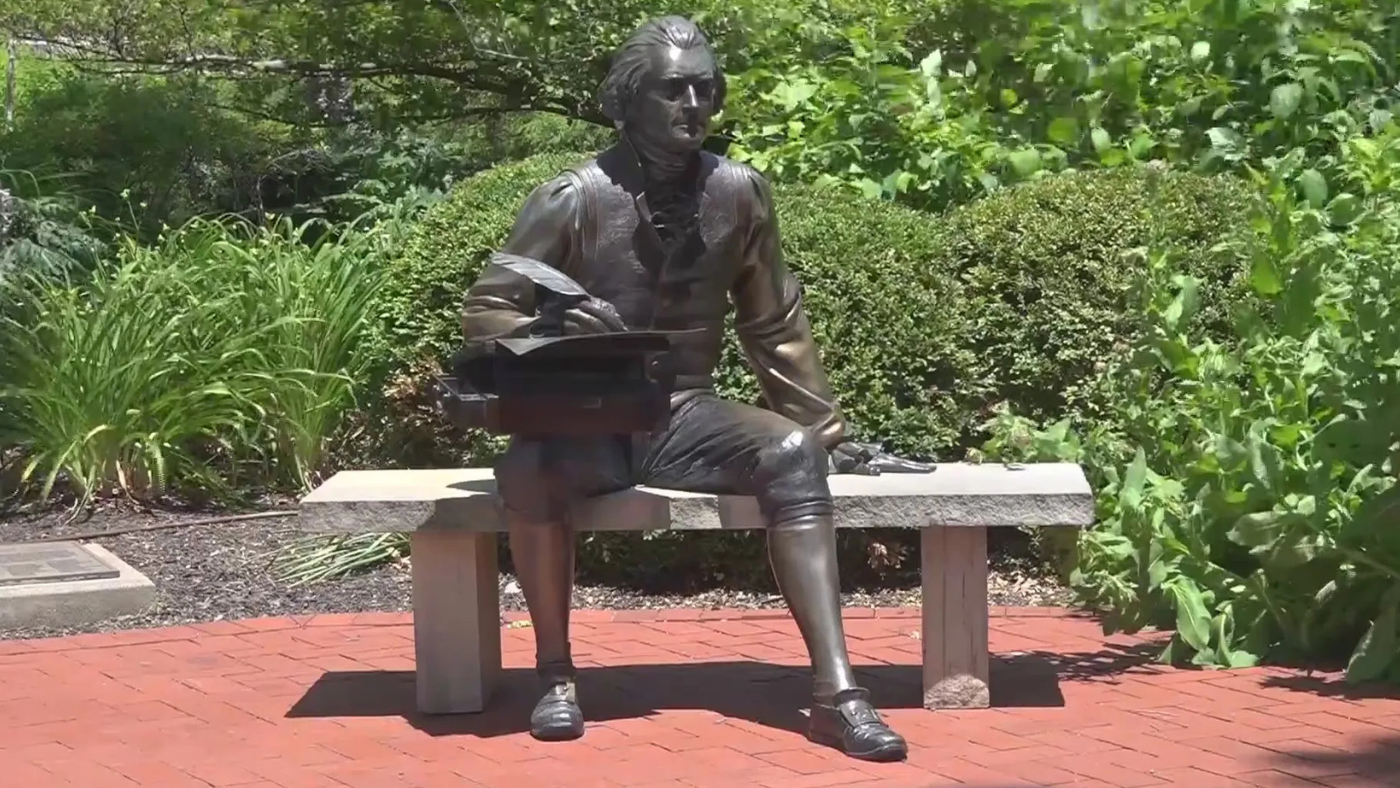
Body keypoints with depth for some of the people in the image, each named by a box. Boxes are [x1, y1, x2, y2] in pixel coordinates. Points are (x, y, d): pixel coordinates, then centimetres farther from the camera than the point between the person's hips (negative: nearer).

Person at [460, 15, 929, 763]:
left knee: (793, 454, -28)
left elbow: (775, 327, 11)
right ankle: (555, 672, -16)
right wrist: (552, 328, -26)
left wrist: (829, 431, 11)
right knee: (526, 468, -36)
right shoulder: (572, 199, -8)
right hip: (589, 424, -2)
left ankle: (835, 692, -31)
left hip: (687, 417, 2)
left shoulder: (738, 193, 1)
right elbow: (483, 312, -5)